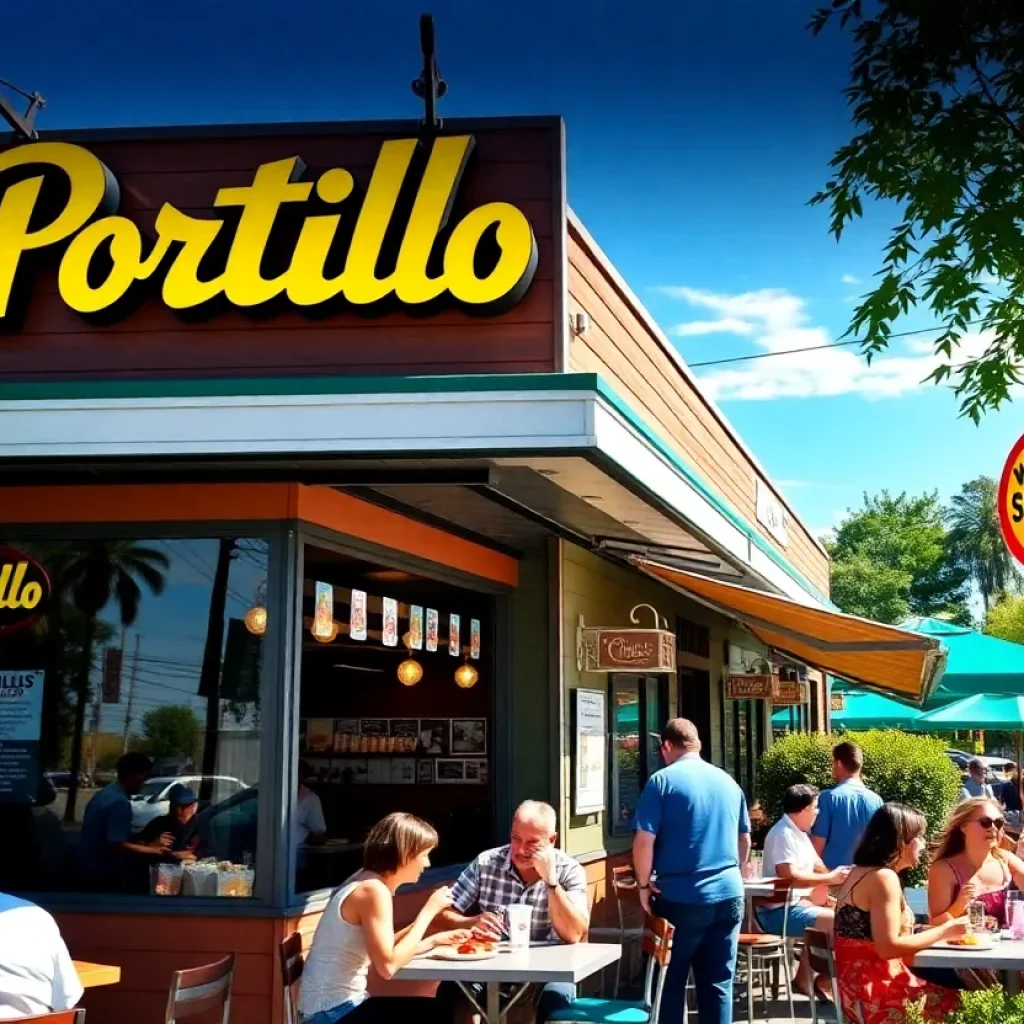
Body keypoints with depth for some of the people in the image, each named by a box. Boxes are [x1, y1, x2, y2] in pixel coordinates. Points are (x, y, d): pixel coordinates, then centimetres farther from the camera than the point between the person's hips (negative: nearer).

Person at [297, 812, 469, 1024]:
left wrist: (434, 940, 8)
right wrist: (429, 911, -17)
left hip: (340, 1005, 9)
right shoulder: (373, 890, -19)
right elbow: (387, 966, -24)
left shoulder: (368, 883, 10)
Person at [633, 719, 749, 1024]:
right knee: (719, 983, 8)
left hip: (680, 897, -4)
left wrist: (644, 885, 0)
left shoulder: (662, 781, -7)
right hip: (729, 895, 4)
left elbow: (644, 841, -12)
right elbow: (745, 840, 18)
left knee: (670, 981, 9)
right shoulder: (728, 782, 10)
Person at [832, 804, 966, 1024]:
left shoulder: (861, 872, 14)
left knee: (950, 997, 6)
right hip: (875, 993, -9)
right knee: (959, 1006, -7)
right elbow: (888, 947, -21)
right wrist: (944, 931, -11)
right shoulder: (884, 877, -15)